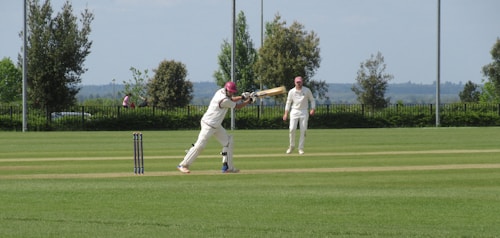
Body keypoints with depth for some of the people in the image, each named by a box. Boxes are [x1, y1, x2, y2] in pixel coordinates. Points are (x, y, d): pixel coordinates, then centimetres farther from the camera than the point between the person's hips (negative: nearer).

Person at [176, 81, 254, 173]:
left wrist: (242, 97, 7)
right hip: (208, 124, -11)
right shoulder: (224, 100, -24)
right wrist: (249, 100, -2)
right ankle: (183, 165, -5)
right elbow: (237, 106, -13)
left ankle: (227, 166, 14)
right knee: (200, 145, -11)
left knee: (228, 142, 11)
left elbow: (230, 100, 22)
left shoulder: (221, 91, 3)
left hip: (216, 125, 11)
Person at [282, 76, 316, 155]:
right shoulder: (291, 92, 2)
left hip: (304, 112, 0)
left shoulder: (307, 90, 0)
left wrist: (313, 109, -9)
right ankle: (292, 146, 8)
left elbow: (312, 100, 7)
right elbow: (288, 102, 8)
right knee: (292, 129, -11)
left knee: (303, 130, -4)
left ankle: (301, 148, 4)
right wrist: (286, 113, 1)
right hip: (294, 111, 0)